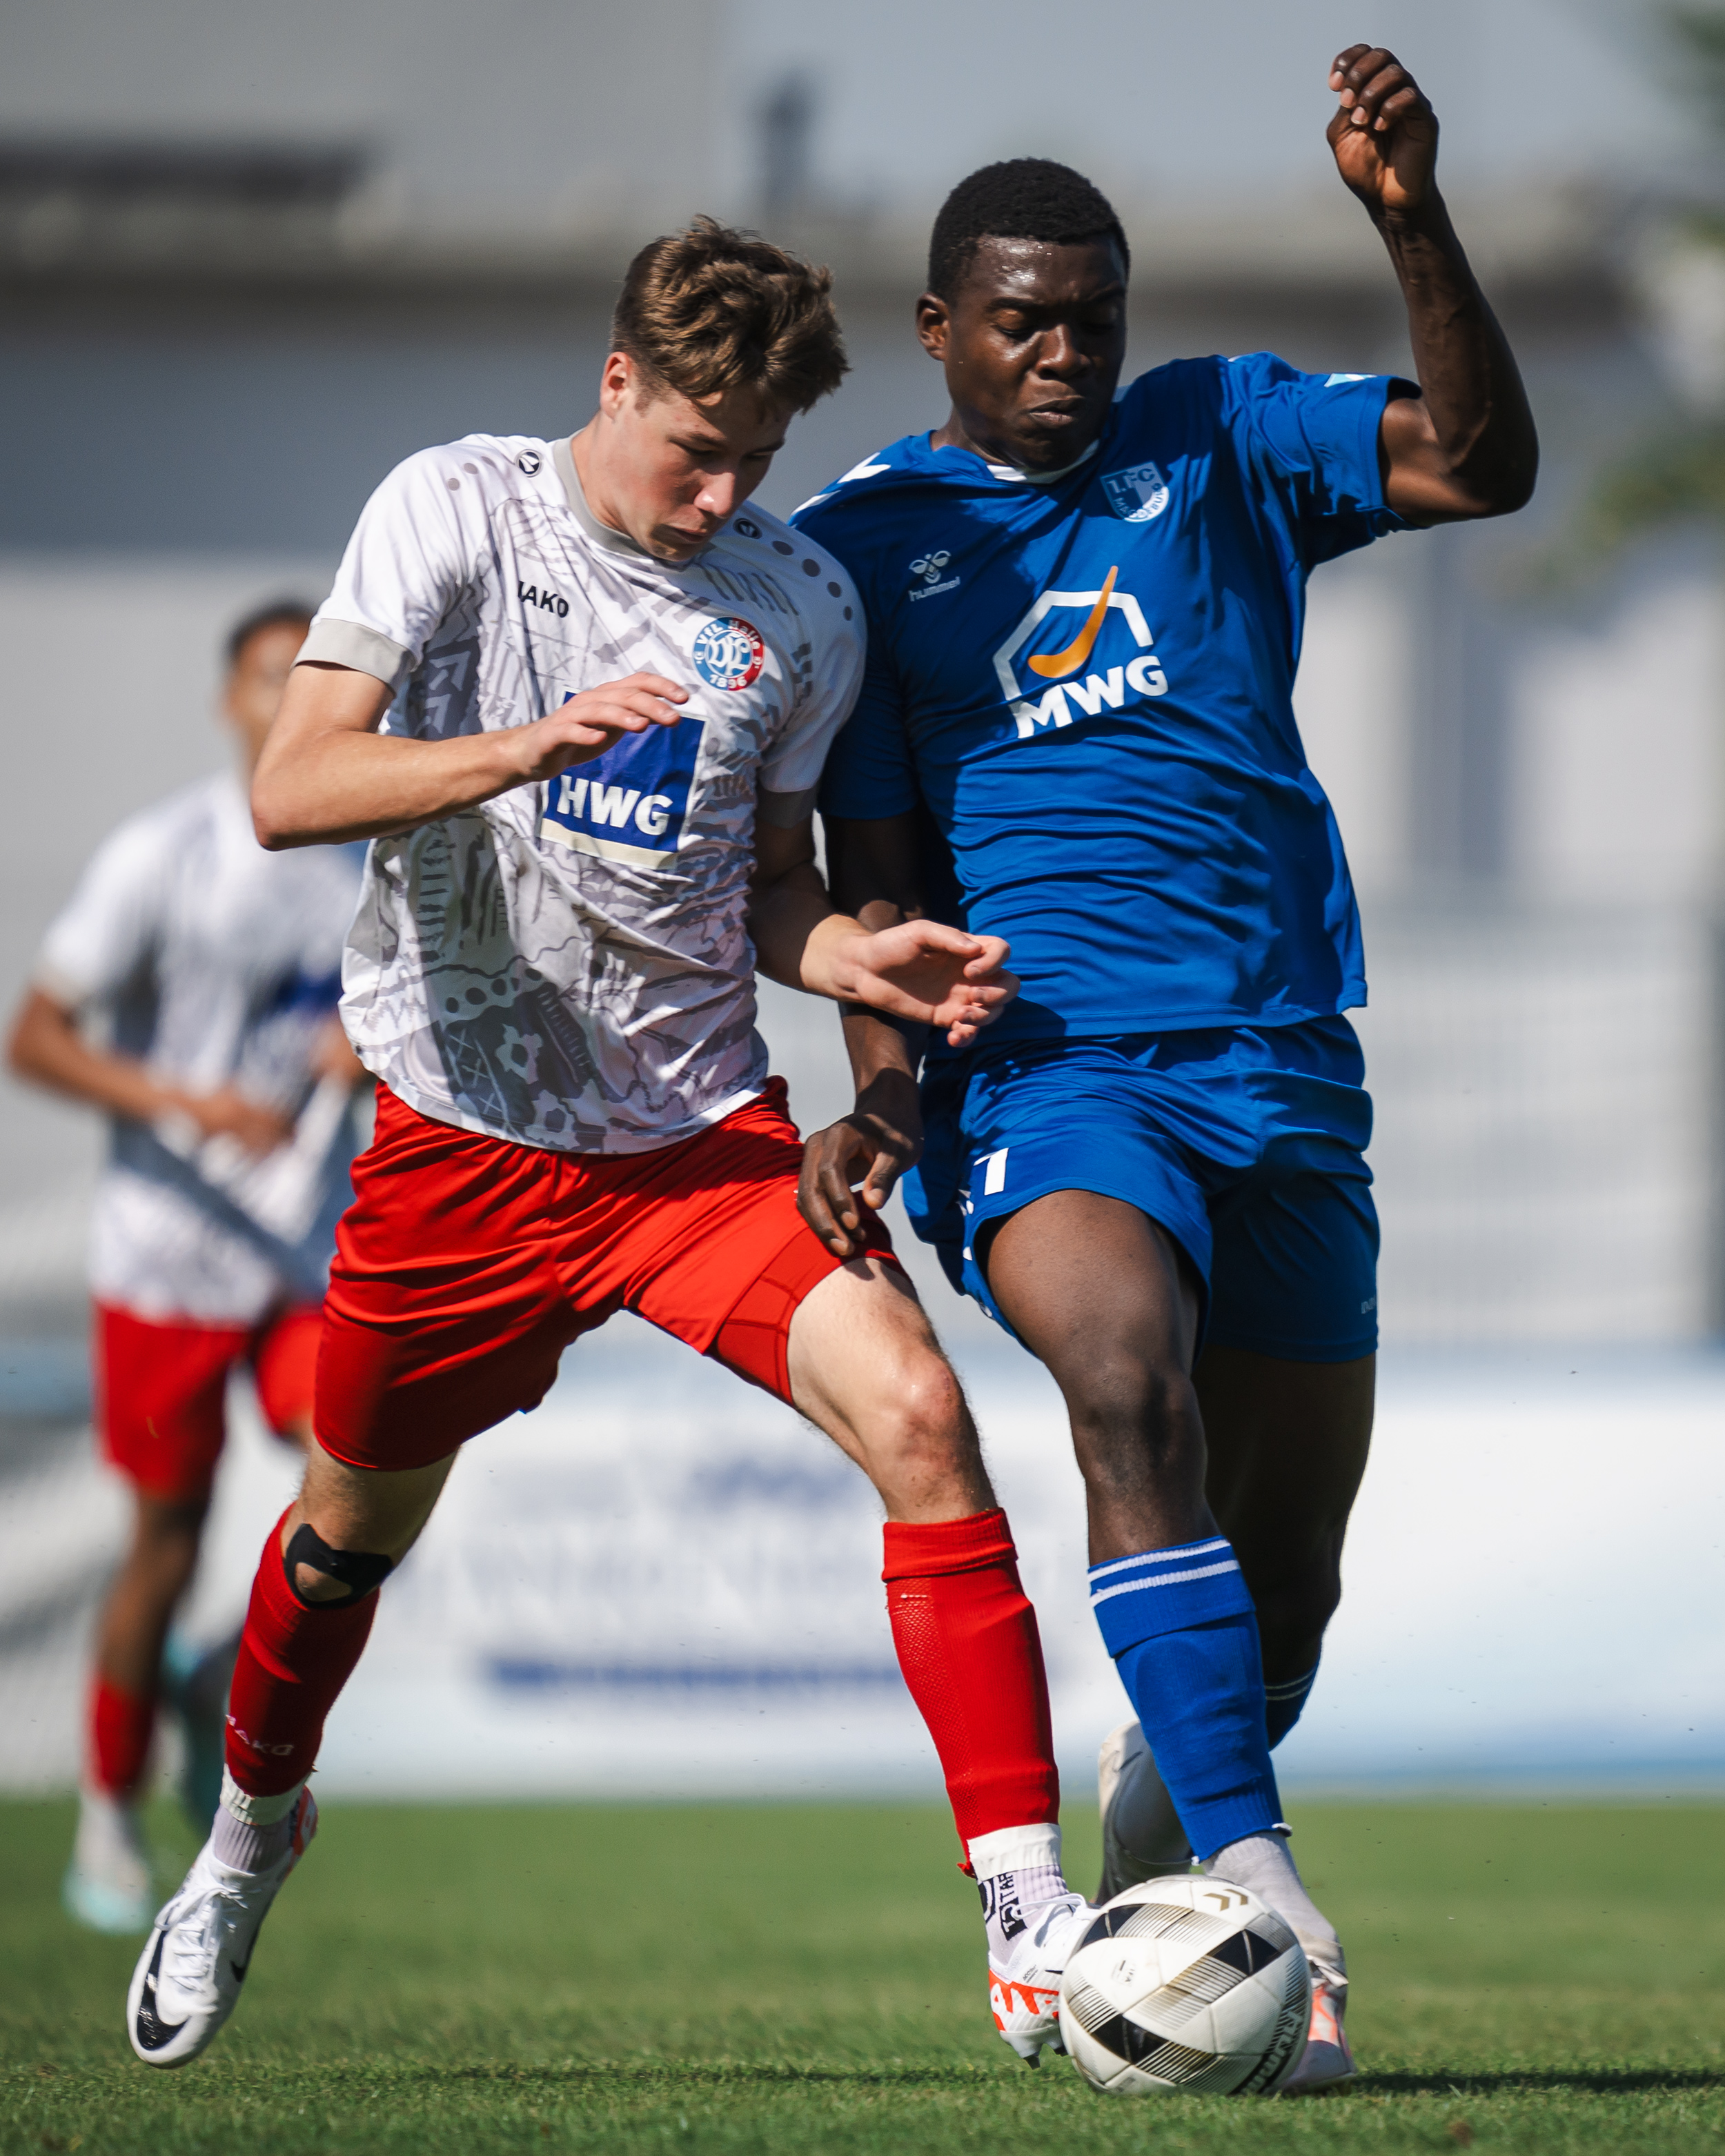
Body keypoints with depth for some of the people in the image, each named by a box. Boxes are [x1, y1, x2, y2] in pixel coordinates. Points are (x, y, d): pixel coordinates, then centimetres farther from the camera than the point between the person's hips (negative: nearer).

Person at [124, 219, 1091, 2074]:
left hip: (703, 1127, 1)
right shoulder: (452, 513, -8)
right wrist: (516, 749, -33)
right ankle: (250, 1826, 47)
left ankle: (1027, 1919, -21)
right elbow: (291, 791, -17)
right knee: (358, 1524, 14)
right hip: (465, 1130, -1)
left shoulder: (802, 606, 1)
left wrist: (858, 958, -10)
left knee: (916, 1415, -21)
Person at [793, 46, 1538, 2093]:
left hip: (1281, 1064, 3)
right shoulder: (864, 539, 9)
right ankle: (1259, 1902, -35)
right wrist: (884, 1088, -8)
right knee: (1132, 1374, -32)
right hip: (1041, 1062, -3)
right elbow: (874, 866, 8)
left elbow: (1482, 461, -1)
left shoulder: (1216, 440, 13)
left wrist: (1410, 219, -14)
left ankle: (1166, 1809, 35)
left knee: (1283, 1569, 4)